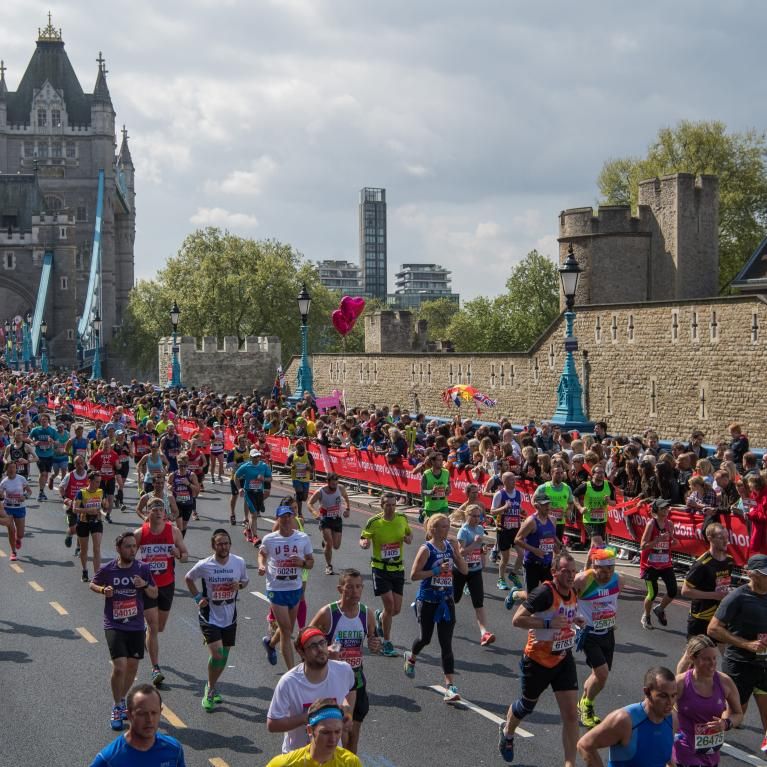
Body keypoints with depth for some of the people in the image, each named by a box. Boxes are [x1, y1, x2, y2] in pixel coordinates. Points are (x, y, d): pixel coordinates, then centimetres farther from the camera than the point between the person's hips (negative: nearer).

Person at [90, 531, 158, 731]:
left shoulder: (143, 568, -4)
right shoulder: (108, 569, -8)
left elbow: (155, 594, 4)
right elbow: (93, 584, 10)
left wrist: (145, 585, -17)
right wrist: (103, 590, -11)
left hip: (136, 626, 3)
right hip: (114, 626, -3)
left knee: (132, 667, 12)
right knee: (119, 667, -14)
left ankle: (122, 701, 36)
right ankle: (117, 708, 4)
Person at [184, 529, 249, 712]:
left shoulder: (239, 562, -7)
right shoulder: (204, 565, -13)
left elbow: (245, 580, 11)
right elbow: (188, 578, 5)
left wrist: (239, 585, -12)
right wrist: (198, 597, -5)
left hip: (229, 617, 4)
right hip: (209, 616, -4)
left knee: (223, 657, 12)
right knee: (217, 654, -17)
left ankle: (211, 688, 35)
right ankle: (210, 690, 5)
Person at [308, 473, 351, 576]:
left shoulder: (341, 488, -9)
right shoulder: (320, 492, -19)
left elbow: (346, 498, 13)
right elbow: (309, 504, -15)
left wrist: (347, 509, 0)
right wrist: (315, 512, -34)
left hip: (337, 519, 3)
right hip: (325, 520, -3)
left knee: (336, 546, 6)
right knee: (329, 543, -15)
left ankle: (325, 542, 43)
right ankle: (328, 566, 4)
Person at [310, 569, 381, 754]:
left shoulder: (367, 614, -1)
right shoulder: (327, 614, -15)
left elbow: (374, 640, 13)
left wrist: (376, 645, -11)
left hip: (357, 682, 4)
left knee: (353, 736, 11)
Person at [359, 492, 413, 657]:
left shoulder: (402, 518, 0)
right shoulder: (374, 522, -10)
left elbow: (409, 532, 17)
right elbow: (363, 538, -1)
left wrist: (409, 538, -6)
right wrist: (364, 543, -25)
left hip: (398, 568, 4)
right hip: (380, 568, -4)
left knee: (396, 609, 4)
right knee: (389, 605, -12)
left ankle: (379, 616, 41)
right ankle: (387, 644, 3)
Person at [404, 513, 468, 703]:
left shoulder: (449, 546, 2)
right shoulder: (427, 549, -14)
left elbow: (464, 570, 6)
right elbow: (414, 575, -17)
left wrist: (456, 554, -10)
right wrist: (436, 570, -24)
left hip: (446, 601, 4)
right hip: (427, 601, -4)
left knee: (446, 643, -2)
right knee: (426, 638, 13)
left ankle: (450, 685, -6)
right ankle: (411, 657, 48)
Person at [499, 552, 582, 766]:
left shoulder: (573, 594, 1)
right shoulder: (544, 592, -23)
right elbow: (517, 620, -26)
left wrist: (574, 621, 2)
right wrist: (548, 623, -31)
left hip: (563, 660, 5)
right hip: (538, 660, -5)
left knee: (571, 714, -5)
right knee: (528, 704, 18)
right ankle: (507, 732, 50)